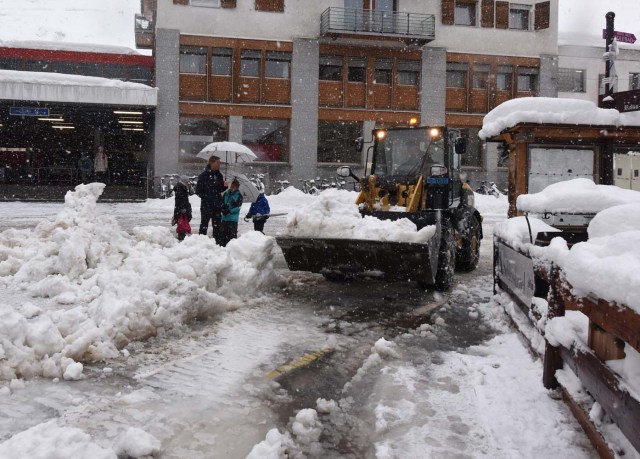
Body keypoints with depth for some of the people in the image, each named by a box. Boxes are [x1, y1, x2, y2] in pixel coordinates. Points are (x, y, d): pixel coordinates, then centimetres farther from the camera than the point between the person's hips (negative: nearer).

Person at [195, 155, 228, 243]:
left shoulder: (219, 175, 9)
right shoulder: (204, 175, -8)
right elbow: (198, 190, -6)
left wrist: (224, 186, -2)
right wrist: (205, 197, -12)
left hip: (217, 205, 5)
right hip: (206, 205, -5)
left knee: (217, 225, 10)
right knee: (204, 225, 2)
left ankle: (218, 243, 15)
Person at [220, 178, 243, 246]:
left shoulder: (239, 195, 0)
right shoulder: (226, 194, 13)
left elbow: (237, 206, -7)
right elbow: (222, 203, 12)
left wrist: (229, 211, -17)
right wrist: (223, 208, -9)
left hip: (233, 218, -5)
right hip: (224, 218, 5)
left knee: (232, 234, -8)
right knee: (224, 233, 11)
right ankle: (222, 245, 18)